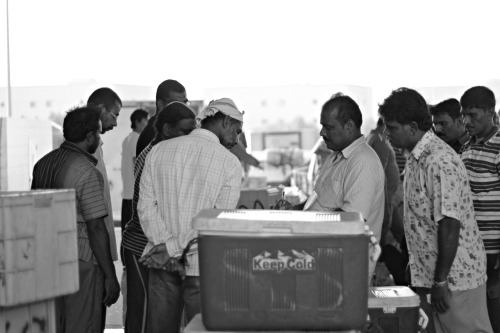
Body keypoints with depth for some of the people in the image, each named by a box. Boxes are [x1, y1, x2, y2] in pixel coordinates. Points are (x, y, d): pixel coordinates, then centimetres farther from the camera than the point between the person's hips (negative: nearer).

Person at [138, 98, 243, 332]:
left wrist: (167, 247, -8)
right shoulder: (230, 163, -5)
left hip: (162, 264, 4)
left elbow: (146, 206, -1)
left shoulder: (159, 150, 6)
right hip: (202, 267, -4)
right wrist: (174, 250, -9)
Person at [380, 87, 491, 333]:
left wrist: (441, 282, -20)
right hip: (426, 276, 9)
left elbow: (450, 226, -23)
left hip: (455, 276, -9)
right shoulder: (415, 158, 10)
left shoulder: (440, 162, -21)